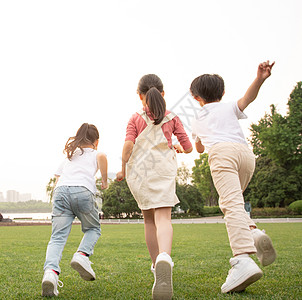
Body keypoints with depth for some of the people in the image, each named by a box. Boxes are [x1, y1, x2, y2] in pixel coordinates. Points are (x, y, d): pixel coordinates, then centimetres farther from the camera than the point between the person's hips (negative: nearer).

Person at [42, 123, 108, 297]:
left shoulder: (69, 156, 35)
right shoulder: (95, 153, 22)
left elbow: (58, 177, 30)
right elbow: (102, 157, -4)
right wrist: (105, 181, 6)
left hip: (60, 191, 3)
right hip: (83, 191, -3)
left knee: (58, 237, -3)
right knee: (93, 229, 19)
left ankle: (51, 271, -28)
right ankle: (82, 255, -8)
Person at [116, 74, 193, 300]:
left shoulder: (135, 119, 12)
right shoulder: (172, 118, 14)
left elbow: (128, 144, -3)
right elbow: (188, 147, 15)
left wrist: (123, 170, 7)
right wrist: (178, 148, 37)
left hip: (137, 171, 2)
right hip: (162, 170, -1)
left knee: (149, 219, 17)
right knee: (163, 217, -17)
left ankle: (157, 266, 21)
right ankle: (164, 258, -46)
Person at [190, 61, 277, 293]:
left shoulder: (197, 121, 31)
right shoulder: (229, 109, 28)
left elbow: (199, 149, 48)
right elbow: (248, 98, 5)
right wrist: (260, 78, -7)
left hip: (221, 152, -3)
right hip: (246, 153, 3)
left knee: (232, 204, -21)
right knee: (230, 202, 20)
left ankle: (243, 259, -42)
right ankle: (253, 234, -8)